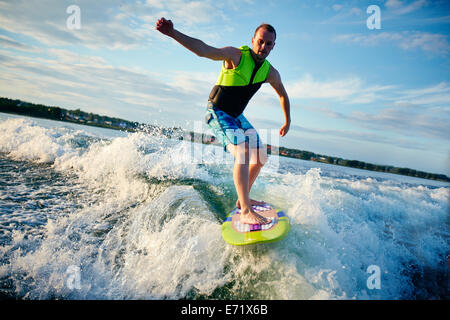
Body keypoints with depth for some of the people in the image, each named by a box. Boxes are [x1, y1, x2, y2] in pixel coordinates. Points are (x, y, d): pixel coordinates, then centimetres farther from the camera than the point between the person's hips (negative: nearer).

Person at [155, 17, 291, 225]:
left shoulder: (270, 73, 1)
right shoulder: (236, 55, -17)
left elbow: (283, 95, 18)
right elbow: (202, 50, -31)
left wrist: (287, 122, 22)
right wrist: (173, 33, -45)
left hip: (236, 116, 8)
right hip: (217, 112, -7)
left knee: (261, 157, 7)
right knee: (243, 152, -28)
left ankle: (243, 199, 24)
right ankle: (245, 211, -26)